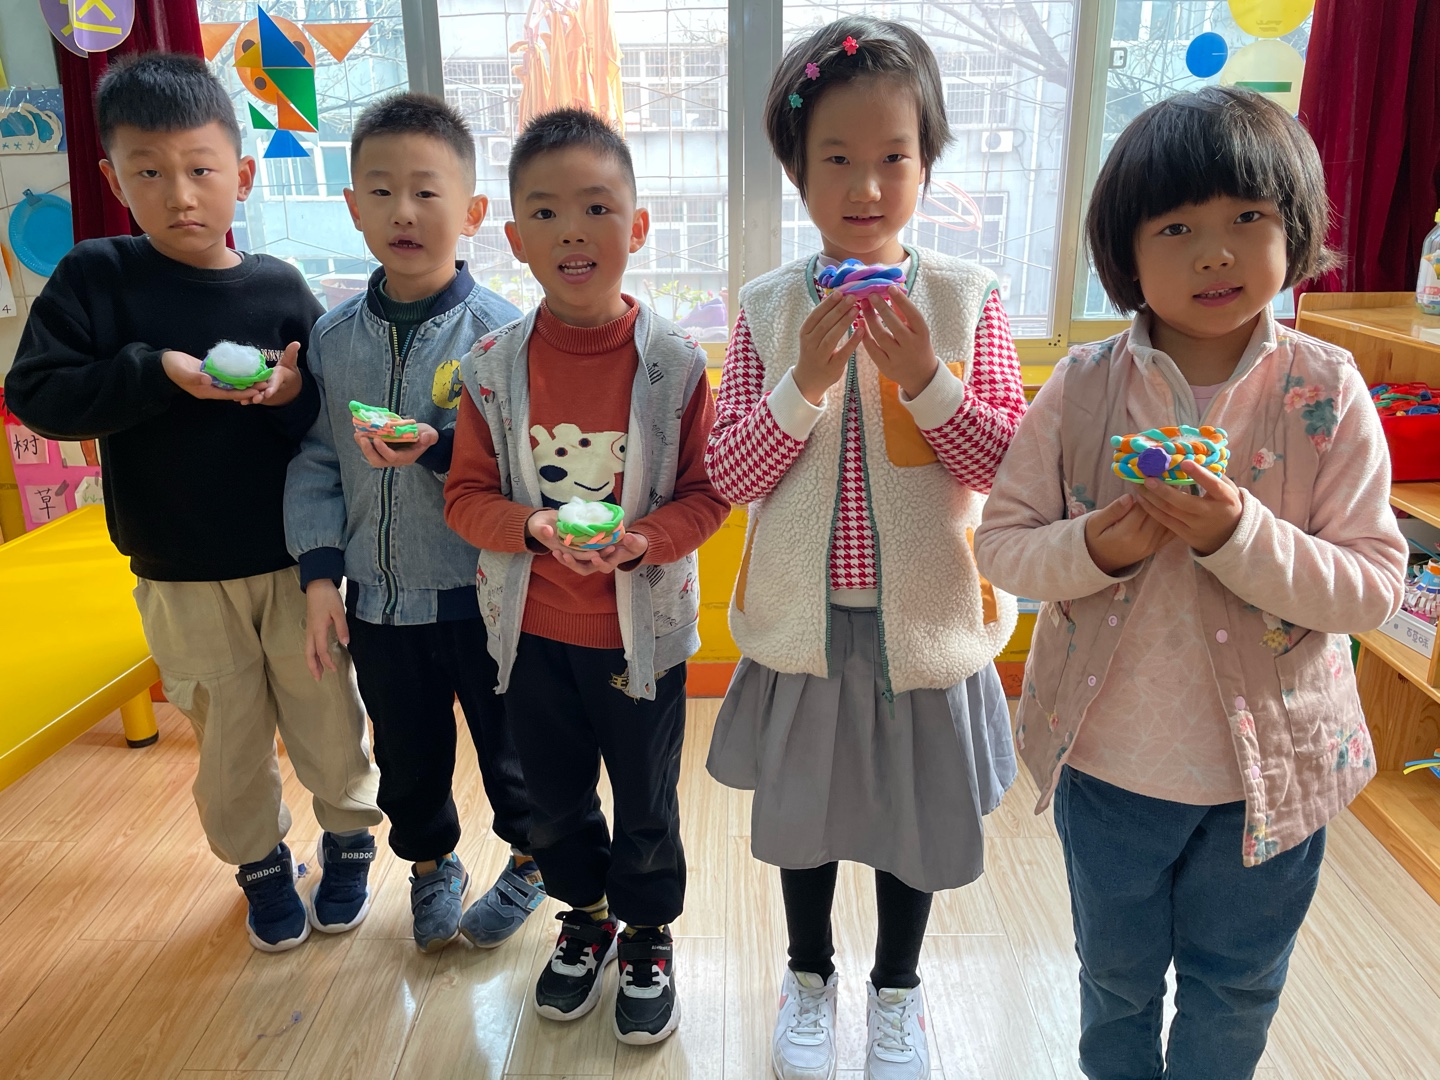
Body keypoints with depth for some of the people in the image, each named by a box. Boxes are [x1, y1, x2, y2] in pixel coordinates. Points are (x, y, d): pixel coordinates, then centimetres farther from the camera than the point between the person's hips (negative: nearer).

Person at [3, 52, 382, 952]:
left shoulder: (280, 288, -3)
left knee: (329, 717, 12)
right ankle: (261, 863, 38)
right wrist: (157, 372, -21)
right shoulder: (96, 278, -5)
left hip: (297, 558, 0)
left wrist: (299, 391, -24)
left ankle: (350, 839, 38)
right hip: (181, 575, 0)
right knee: (231, 738, 14)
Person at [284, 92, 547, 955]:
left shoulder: (498, 330, -13)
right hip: (377, 594, 4)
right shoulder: (334, 336, 0)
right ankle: (433, 864, 48)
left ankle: (530, 860, 43)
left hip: (482, 591, -4)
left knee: (509, 747, 16)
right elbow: (315, 462, 4)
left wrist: (440, 451, -31)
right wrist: (320, 571, -3)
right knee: (408, 756, 21)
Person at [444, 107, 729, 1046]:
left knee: (646, 803, 15)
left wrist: (648, 539, -25)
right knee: (556, 798, 21)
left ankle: (649, 938, 42)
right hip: (534, 630, 3)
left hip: (642, 627, -2)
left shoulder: (674, 361, -12)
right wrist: (531, 527, -21)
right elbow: (467, 495, -2)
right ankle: (586, 920, 48)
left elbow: (708, 492, -7)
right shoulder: (493, 367, -7)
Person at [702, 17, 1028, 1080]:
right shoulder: (768, 307, -5)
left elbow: (1014, 463, -9)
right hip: (805, 619, 1)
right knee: (804, 807, 19)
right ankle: (810, 974, 47)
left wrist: (924, 379, -22)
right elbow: (729, 474, -8)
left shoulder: (968, 299, -7)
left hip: (927, 617, 0)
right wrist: (805, 384, -22)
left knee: (914, 813, 18)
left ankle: (897, 987, 46)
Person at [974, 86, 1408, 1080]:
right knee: (1117, 976, 26)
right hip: (1109, 762, 1)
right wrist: (1095, 548, -27)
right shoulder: (1084, 388, -12)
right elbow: (1001, 543, -7)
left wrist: (1238, 536, -30)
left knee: (1236, 994, 25)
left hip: (1272, 765, 0)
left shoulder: (1327, 392, -13)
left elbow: (1374, 588, -14)